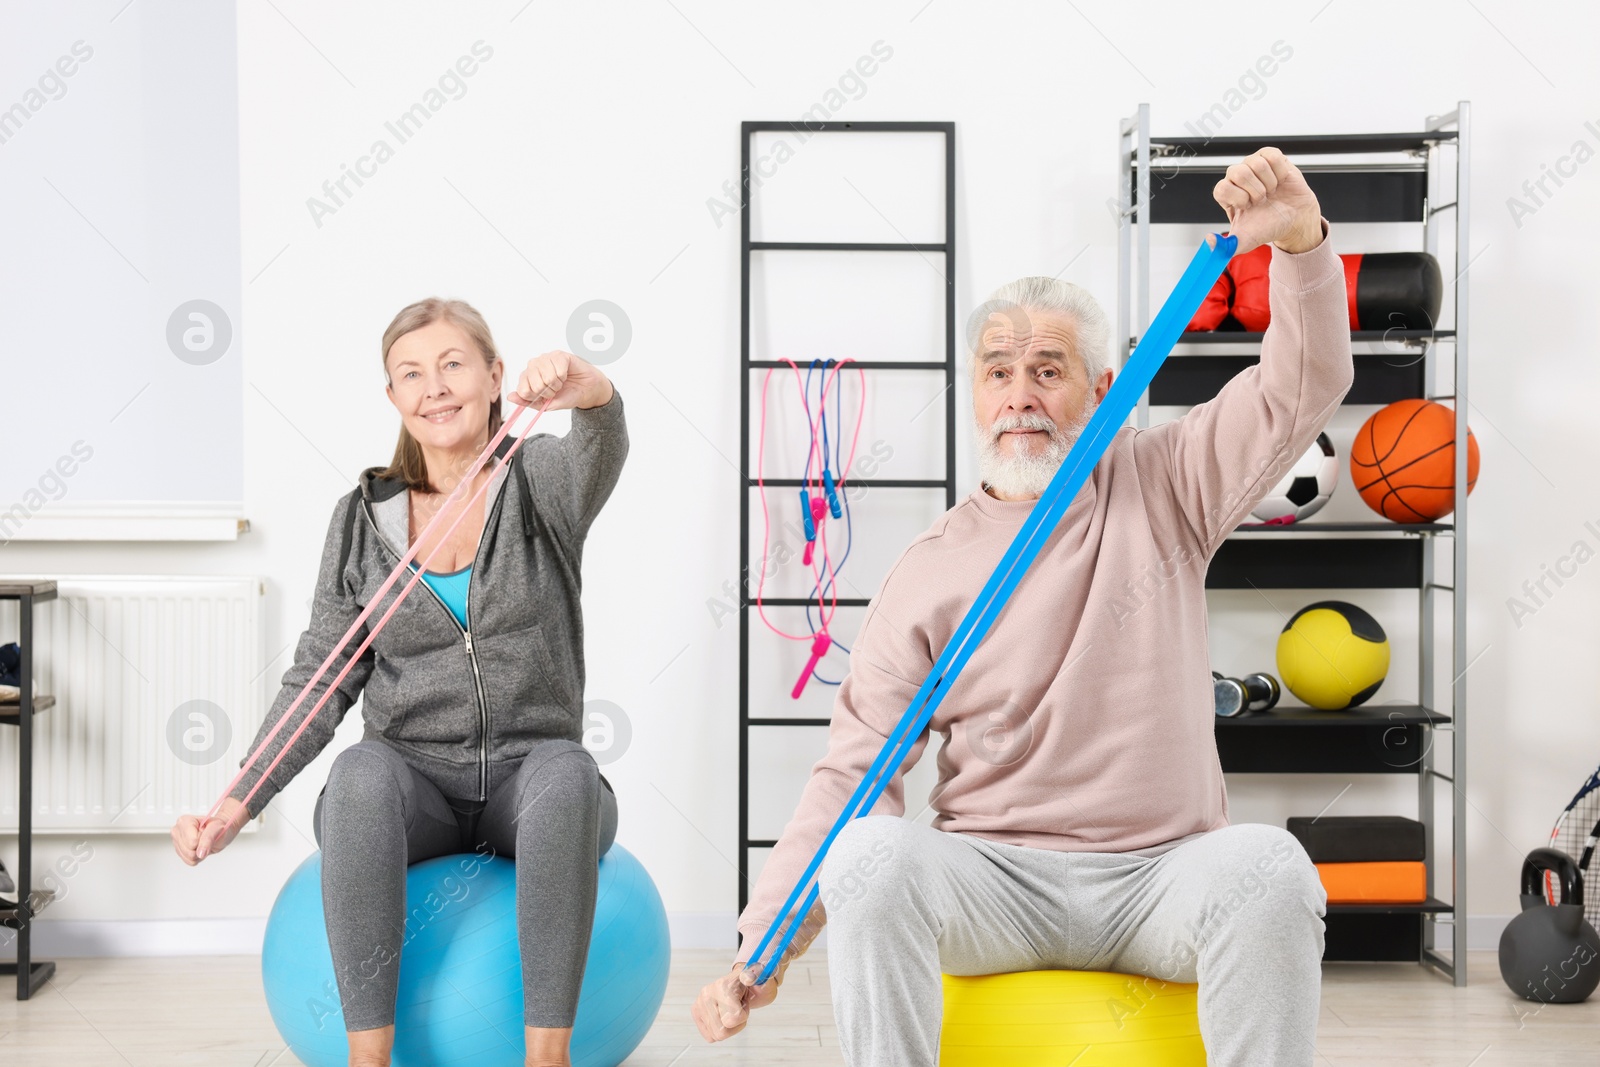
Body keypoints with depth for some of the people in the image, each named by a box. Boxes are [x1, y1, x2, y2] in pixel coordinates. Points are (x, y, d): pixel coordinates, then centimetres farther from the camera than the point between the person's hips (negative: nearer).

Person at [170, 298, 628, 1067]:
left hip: (527, 784, -1)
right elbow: (321, 679, 5)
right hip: (414, 789, 1)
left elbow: (600, 450, -23)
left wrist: (587, 390, -48)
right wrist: (238, 805, -9)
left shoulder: (540, 483, 2)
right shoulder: (364, 518, 8)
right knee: (363, 770, -34)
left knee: (565, 770, -36)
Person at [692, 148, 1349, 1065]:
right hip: (996, 884, 0)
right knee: (870, 854, -31)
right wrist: (765, 946, -13)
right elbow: (855, 770, -4)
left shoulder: (1163, 490, 7)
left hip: (1159, 879, 1)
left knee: (1269, 870, -32)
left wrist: (1299, 241, -25)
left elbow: (1306, 386, -4)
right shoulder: (928, 574, 1)